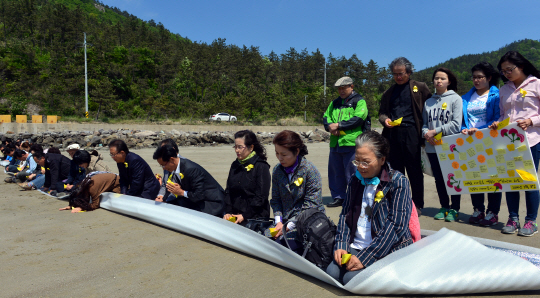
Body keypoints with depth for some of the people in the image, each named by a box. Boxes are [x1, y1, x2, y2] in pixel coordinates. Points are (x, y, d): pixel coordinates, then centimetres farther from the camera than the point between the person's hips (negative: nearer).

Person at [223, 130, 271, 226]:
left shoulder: (261, 166, -4)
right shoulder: (235, 165, 16)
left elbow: (261, 197, -8)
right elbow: (228, 191, 16)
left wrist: (245, 216, -12)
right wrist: (228, 212, 1)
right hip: (235, 216, 6)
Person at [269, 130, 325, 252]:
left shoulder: (309, 170, -12)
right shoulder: (277, 170, 5)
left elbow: (311, 205, -14)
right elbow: (276, 200, 9)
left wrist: (289, 226, -17)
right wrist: (279, 222, -8)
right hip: (285, 220, 5)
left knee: (282, 242, -27)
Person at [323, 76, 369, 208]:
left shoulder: (359, 102, 2)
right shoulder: (335, 103, 22)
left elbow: (358, 118, -12)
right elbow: (326, 117, 16)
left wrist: (338, 125, -14)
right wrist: (330, 126, -6)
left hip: (351, 143, -6)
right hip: (335, 142, 6)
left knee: (351, 172, -4)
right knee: (335, 171, 10)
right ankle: (338, 197, 21)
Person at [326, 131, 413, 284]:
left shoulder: (398, 181, -7)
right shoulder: (356, 180, 10)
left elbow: (395, 225, -15)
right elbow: (345, 214, 11)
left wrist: (364, 257, -19)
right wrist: (340, 245, -6)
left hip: (389, 250, -5)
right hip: (355, 247, 5)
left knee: (352, 278, -26)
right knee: (331, 272, -19)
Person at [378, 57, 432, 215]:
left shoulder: (420, 88, 6)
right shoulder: (389, 92, 17)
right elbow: (381, 112, 20)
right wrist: (385, 119, -3)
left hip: (411, 133, -4)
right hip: (393, 134, 4)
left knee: (415, 171, 1)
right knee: (395, 171, 7)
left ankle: (417, 206, 11)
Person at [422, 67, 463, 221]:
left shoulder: (455, 99, -3)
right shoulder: (429, 101, 10)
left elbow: (456, 124, -10)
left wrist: (435, 131, -12)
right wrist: (426, 133, -7)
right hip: (432, 147, 4)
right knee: (439, 179, 11)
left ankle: (454, 209, 16)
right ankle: (444, 207, 24)